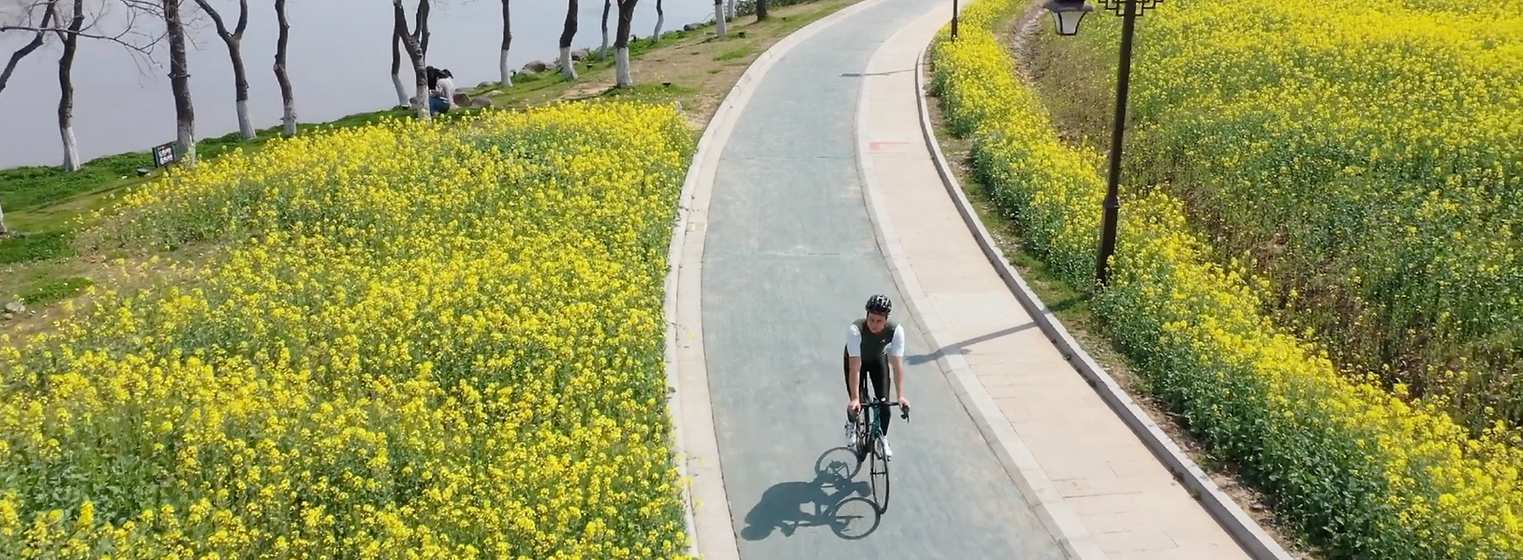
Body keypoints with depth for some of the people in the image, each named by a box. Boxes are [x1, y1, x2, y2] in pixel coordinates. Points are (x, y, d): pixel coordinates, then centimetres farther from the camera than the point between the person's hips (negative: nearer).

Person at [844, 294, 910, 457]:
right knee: (856, 405, -7)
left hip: (878, 359, 2)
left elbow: (897, 365, -32)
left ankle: (883, 438, 23)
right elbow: (855, 367, -41)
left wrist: (900, 396, -38)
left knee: (884, 403, -5)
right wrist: (855, 398, -44)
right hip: (855, 359, -2)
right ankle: (851, 424, 30)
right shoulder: (855, 329, -41)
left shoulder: (896, 330, -34)